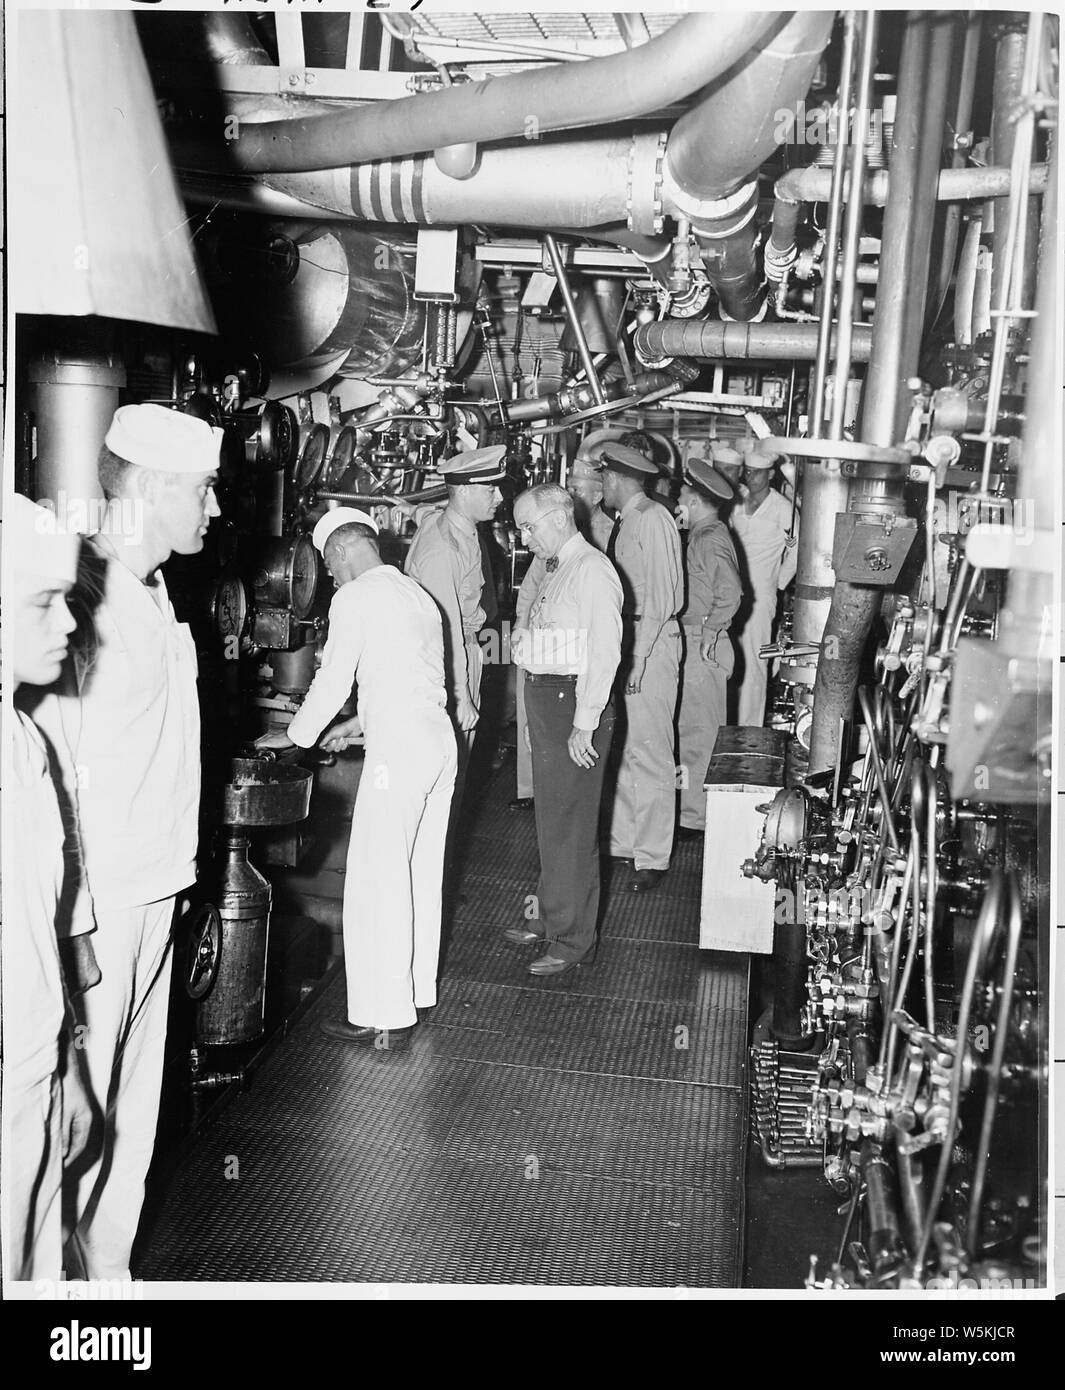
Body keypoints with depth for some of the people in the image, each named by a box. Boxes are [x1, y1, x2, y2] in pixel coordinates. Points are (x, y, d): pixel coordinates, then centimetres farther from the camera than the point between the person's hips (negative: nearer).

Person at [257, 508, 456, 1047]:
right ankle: (415, 992, 26)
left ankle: (384, 1018, 0)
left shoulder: (355, 597, -5)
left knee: (378, 881, -4)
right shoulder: (417, 594, 19)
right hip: (439, 740, 9)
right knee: (420, 875, 15)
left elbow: (334, 678, -6)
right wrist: (362, 722, 29)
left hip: (397, 749, -9)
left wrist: (296, 735, 7)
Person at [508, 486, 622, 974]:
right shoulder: (545, 566, 10)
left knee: (570, 823, -1)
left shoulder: (592, 570, -17)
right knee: (549, 816, 18)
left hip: (573, 703, -9)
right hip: (541, 697, 9)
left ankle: (574, 939, 11)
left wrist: (584, 726, -21)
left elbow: (604, 653, -20)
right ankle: (552, 917, 33)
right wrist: (524, 629, 18)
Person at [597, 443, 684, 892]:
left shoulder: (653, 520, -11)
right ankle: (622, 840, 26)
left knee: (649, 751, -4)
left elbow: (661, 597, -17)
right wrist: (621, 650, 9)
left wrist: (639, 655, -19)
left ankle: (651, 857, 5)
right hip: (624, 640, 9)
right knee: (621, 748, 14)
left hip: (651, 643, -9)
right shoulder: (623, 522, 15)